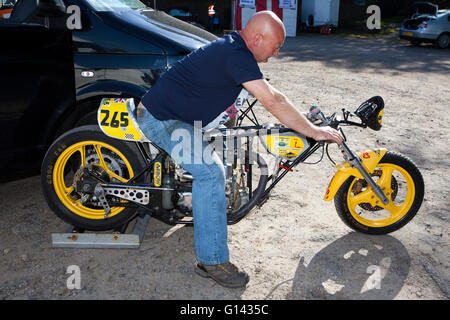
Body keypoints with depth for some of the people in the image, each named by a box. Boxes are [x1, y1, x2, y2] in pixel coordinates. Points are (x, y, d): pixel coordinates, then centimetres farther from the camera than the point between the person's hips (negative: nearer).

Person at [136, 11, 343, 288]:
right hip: (160, 119, -11)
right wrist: (314, 131, -18)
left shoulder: (232, 46, 9)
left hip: (172, 112, 11)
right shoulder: (236, 55, -23)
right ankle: (212, 261, -14)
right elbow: (273, 102, -25)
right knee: (210, 172, -20)